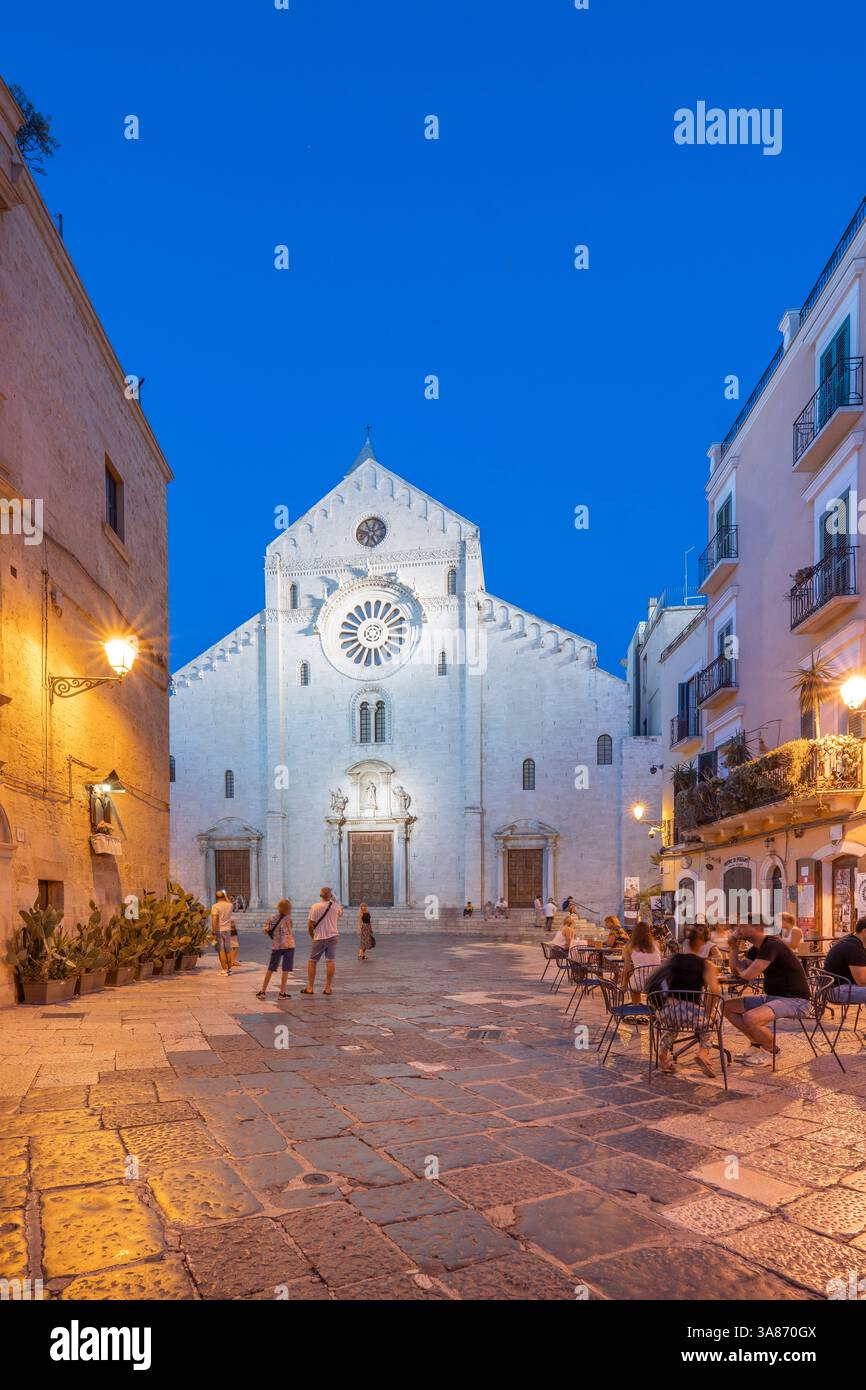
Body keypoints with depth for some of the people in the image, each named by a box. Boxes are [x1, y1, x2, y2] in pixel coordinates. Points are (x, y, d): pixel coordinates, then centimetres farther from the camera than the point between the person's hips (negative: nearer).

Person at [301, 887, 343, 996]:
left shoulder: (315, 907, -12)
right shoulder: (336, 906, -3)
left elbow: (310, 925, -9)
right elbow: (340, 914, 21)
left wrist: (312, 935, 8)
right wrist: (335, 900, 20)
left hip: (319, 938, -2)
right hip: (332, 937, 2)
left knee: (312, 962, 8)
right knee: (330, 962, 3)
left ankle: (309, 988, 9)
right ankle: (328, 988, 3)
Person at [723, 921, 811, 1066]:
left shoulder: (772, 945, -20)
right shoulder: (756, 948, 10)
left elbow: (749, 975, -25)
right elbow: (735, 970, 10)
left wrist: (740, 971, -3)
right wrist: (733, 947, -2)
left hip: (794, 1000, -10)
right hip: (772, 996, 10)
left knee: (750, 1018, -31)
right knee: (728, 1006, 3)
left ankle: (771, 1049, -1)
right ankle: (758, 1044, 13)